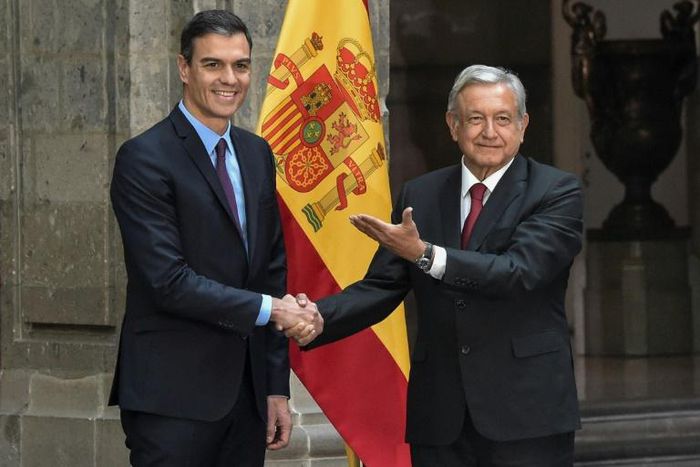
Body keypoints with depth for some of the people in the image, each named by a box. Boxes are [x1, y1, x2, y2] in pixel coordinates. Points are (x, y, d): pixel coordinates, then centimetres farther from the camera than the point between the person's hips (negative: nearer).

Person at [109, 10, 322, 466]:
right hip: (174, 397, -6)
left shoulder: (257, 155, 14)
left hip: (247, 390, 6)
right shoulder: (145, 159, -9)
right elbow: (170, 281, -16)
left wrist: (277, 388, 12)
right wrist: (271, 309, -13)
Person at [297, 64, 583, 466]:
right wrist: (315, 318, -12)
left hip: (526, 412, -4)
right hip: (440, 417, 4)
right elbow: (381, 286, 8)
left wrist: (424, 254, -25)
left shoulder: (557, 193, -2)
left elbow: (519, 272, -17)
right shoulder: (420, 195, 11)